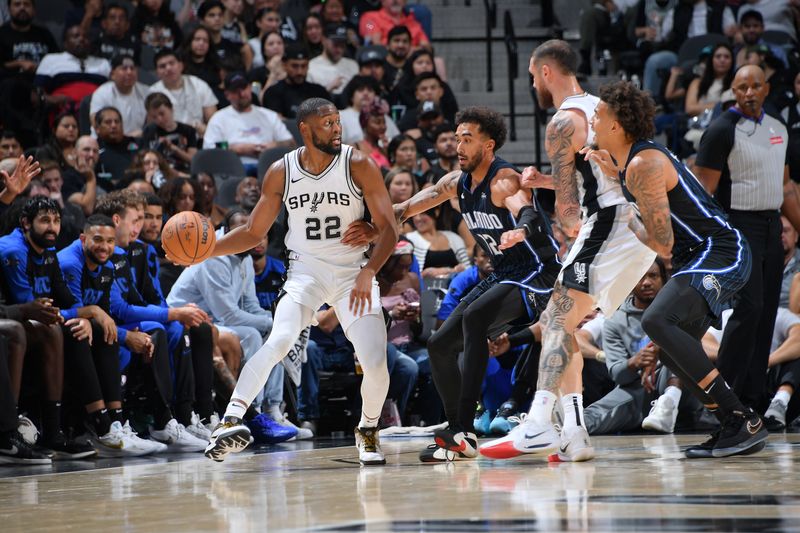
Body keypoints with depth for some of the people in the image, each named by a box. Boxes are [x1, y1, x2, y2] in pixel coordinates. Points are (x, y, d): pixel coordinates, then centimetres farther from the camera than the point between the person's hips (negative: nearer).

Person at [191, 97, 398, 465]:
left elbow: (388, 228, -10)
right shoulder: (281, 173, -4)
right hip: (306, 272, 0)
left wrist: (368, 272, -27)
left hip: (353, 274, 0)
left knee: (376, 363, -13)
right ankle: (231, 420, -36)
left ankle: (368, 431, 17)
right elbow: (254, 233, 6)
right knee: (279, 340, -28)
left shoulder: (358, 166, -10)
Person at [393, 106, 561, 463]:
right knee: (439, 344, 4)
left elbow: (525, 209, -42)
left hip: (538, 274, -9)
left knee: (474, 316, -33)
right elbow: (407, 209, 8)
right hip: (502, 276, 10)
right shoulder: (458, 182, 5)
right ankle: (456, 436, 17)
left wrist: (522, 229, -65)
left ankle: (463, 432, -35)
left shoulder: (503, 180, -20)